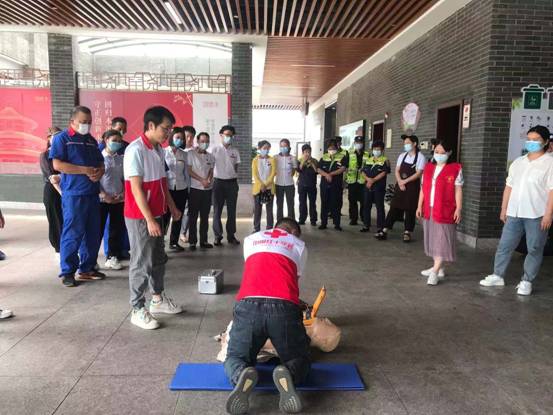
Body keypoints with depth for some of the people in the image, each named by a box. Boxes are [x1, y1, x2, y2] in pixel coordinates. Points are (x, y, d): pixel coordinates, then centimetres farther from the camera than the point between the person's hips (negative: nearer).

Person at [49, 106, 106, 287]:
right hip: (73, 194, -6)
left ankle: (87, 268, 22)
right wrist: (85, 170, -15)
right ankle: (67, 272, 9)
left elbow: (101, 163, 19)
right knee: (73, 234, -3)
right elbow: (57, 164, -13)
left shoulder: (91, 140, 17)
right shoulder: (62, 138, -2)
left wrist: (99, 173, -4)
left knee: (93, 233, 9)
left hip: (93, 193, 7)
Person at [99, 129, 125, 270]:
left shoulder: (121, 159, 7)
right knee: (98, 229, 2)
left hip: (118, 199, 4)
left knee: (117, 229, 7)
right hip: (102, 199, -4)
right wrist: (104, 195, -16)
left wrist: (123, 193, -4)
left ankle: (112, 257, 19)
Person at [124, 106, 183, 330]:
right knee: (141, 262, 0)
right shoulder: (135, 150, -18)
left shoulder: (158, 149, 8)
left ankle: (158, 300, 33)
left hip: (157, 213, 9)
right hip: (140, 217, -9)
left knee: (158, 258, 18)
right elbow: (136, 188, -21)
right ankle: (138, 310, 13)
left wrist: (172, 206, 18)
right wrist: (149, 219, -22)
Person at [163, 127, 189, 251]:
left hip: (181, 189, 4)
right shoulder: (164, 152, -4)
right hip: (167, 189, -4)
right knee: (165, 217, -4)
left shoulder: (184, 154, 7)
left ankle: (174, 242, 22)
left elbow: (186, 172, 11)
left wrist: (187, 188, 11)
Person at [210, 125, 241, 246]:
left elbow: (236, 167, 13)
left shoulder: (235, 151, 8)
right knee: (217, 210, 1)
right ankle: (218, 236, 7)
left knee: (232, 210, 6)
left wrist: (234, 179, 7)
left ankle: (231, 235, 16)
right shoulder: (215, 149, 0)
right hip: (219, 182, -2)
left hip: (232, 183, 3)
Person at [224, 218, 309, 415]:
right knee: (300, 360, 23)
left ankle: (242, 375, -14)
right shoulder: (299, 244, 25)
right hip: (284, 308, -1)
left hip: (248, 305, 1)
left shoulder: (251, 239, 30)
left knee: (235, 358, 23)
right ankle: (288, 374, -14)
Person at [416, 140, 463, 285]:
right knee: (433, 240, 13)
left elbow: (458, 190, -7)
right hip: (428, 210, 6)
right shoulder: (428, 168, 11)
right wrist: (419, 206, 10)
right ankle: (439, 268, 24)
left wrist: (458, 209, -13)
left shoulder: (455, 169, -4)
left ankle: (435, 272, -6)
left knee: (442, 241, -4)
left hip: (445, 211, -6)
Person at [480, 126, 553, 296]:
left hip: (536, 215, -5)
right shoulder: (518, 162, 12)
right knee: (504, 245, 8)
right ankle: (497, 276, 19)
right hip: (514, 213, 5)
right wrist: (504, 209, 13)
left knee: (534, 249, 5)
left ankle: (526, 281, 16)